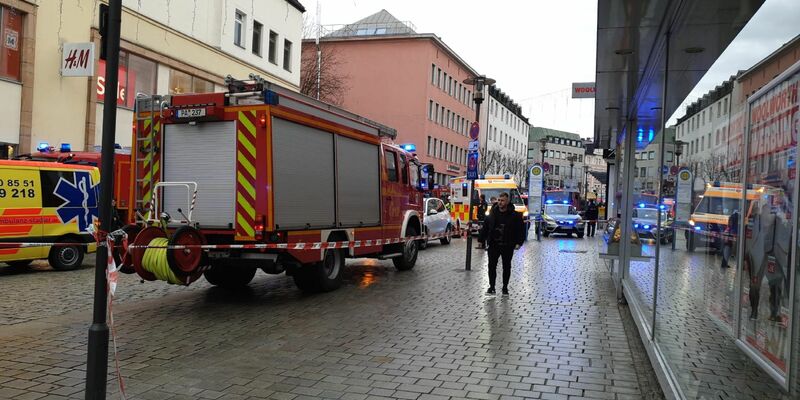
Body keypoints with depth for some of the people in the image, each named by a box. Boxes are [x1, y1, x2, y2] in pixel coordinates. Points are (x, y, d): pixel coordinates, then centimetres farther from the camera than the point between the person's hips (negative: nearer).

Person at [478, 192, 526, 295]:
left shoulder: (514, 215, -6)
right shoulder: (492, 213, 3)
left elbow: (521, 229, -2)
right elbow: (485, 227, 9)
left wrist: (519, 242, -9)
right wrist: (481, 239, 6)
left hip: (507, 246, -2)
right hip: (493, 245, 2)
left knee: (506, 267, 10)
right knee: (491, 266, -1)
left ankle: (505, 287, 21)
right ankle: (491, 287, 6)